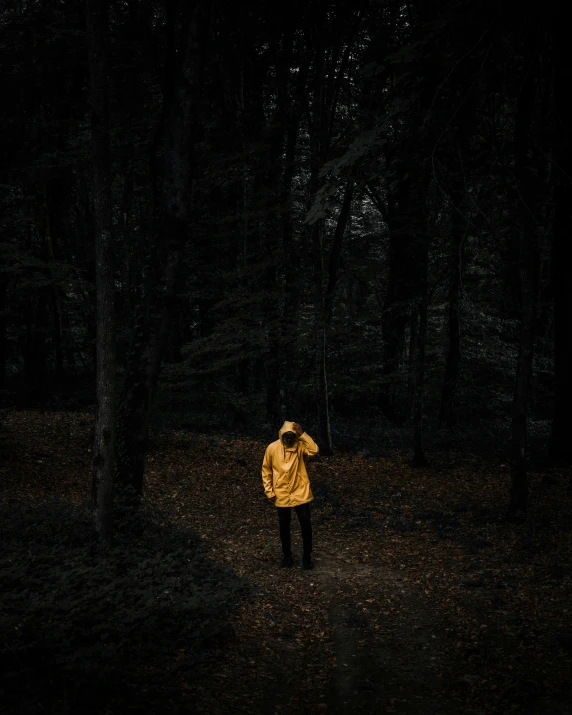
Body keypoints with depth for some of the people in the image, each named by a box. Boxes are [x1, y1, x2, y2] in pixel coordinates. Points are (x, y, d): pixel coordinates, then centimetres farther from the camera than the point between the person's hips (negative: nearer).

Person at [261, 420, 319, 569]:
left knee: (306, 525, -1)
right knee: (284, 527, 11)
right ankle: (287, 556, 28)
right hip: (282, 495, 1)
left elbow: (314, 450, -29)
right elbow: (266, 470, 3)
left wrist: (302, 434, -30)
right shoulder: (272, 448, -7)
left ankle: (307, 557, 14)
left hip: (300, 493, -1)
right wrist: (269, 491, -1)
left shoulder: (300, 445, -8)